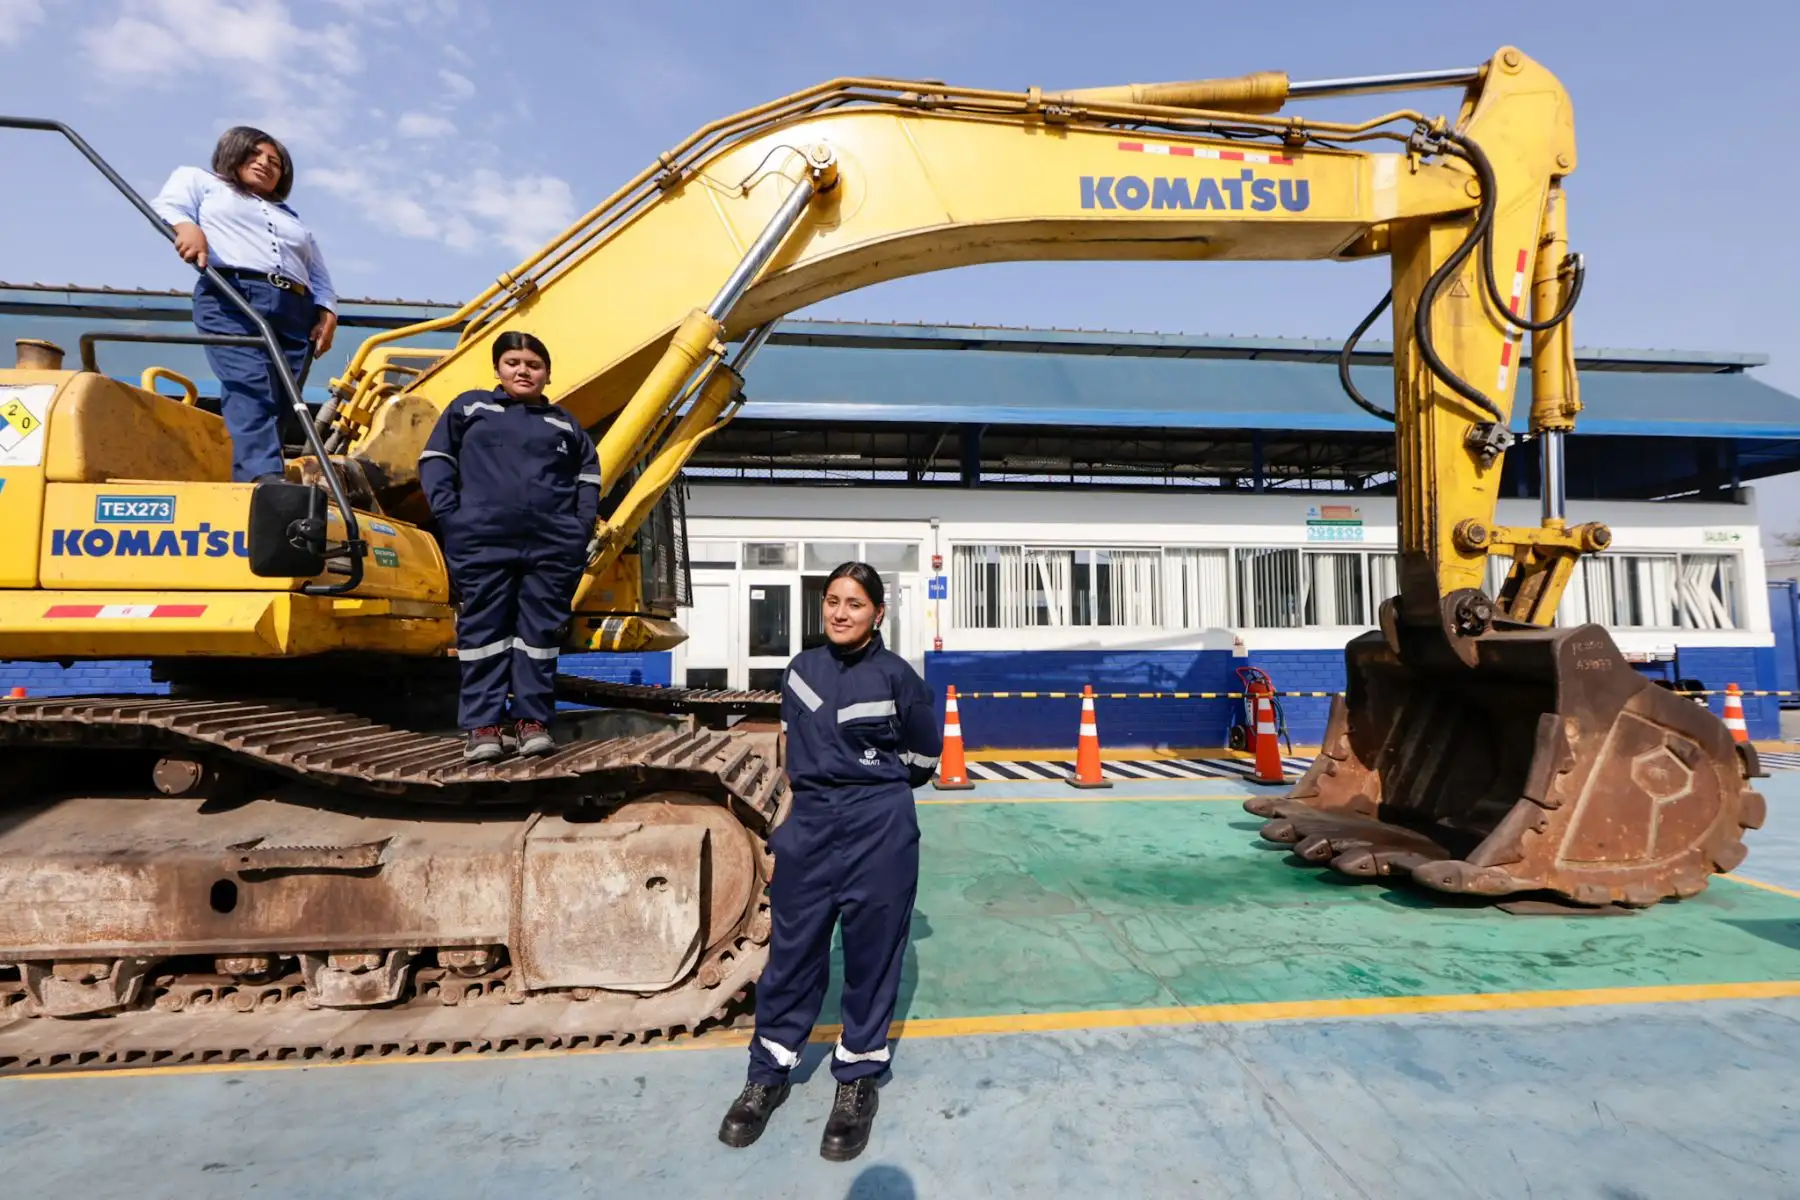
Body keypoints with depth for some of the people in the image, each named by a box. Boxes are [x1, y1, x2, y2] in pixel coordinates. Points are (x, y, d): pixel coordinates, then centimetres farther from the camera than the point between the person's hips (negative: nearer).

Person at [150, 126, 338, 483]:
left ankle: (244, 484, -13)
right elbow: (168, 205, 10)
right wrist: (187, 226, -14)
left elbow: (319, 275, 29)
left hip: (296, 311, 5)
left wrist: (327, 313, 8)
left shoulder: (292, 218, 38)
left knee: (278, 403, -12)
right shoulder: (200, 181, 29)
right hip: (231, 297, -4)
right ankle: (264, 477, -43)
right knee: (250, 386, -27)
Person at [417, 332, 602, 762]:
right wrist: (447, 513, -3)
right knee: (484, 629, -1)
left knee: (540, 630, 1)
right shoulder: (470, 407, 15)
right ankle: (482, 725, 1)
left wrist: (582, 527, 6)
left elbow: (589, 475, 21)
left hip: (552, 545, 2)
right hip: (482, 542, -1)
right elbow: (435, 458, 12)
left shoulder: (565, 424, 20)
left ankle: (533, 719, 8)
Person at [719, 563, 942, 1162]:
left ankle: (858, 1080, 31)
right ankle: (768, 1075, 33)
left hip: (879, 833, -3)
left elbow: (924, 756, 2)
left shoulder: (896, 675, -9)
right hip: (807, 826, 4)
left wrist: (874, 788, 9)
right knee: (791, 950, 13)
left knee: (871, 954, 10)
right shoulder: (800, 669, 4)